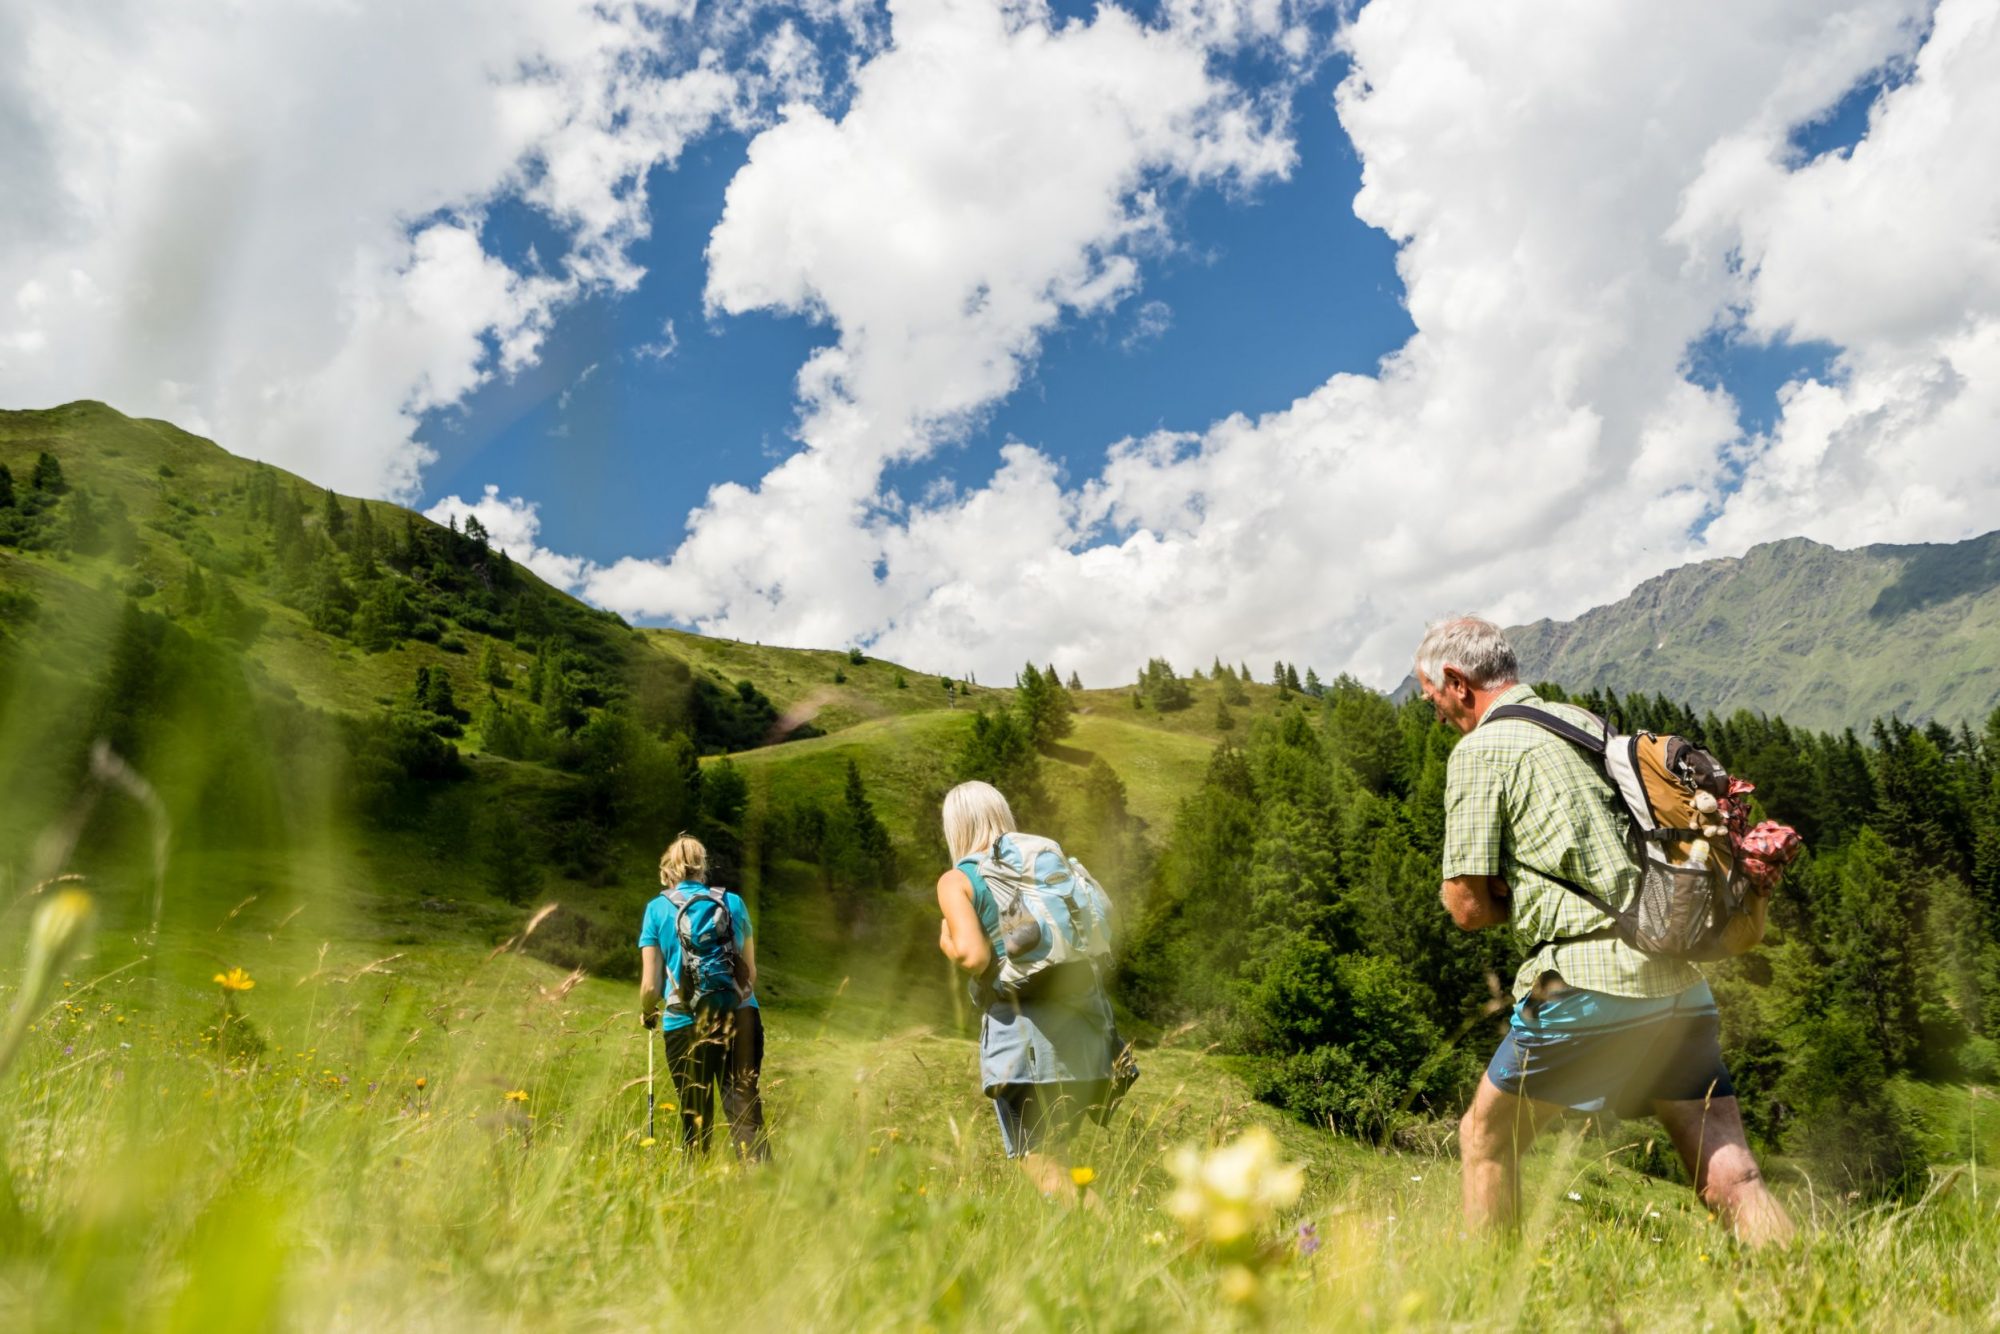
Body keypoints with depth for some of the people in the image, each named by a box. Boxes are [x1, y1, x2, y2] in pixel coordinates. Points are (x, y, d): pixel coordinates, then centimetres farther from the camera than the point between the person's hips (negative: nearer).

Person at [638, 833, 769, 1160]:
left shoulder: (657, 909, 4)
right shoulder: (733, 902, 9)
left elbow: (650, 986, 2)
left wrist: (647, 1013, 23)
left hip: (686, 1023, -1)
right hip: (740, 1018, 1)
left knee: (695, 1123, 11)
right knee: (747, 1114, -1)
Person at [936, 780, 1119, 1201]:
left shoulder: (957, 881, -1)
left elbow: (974, 956, -14)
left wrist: (947, 942, 5)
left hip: (1024, 1033, -5)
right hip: (1083, 1027, 5)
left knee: (1039, 1162, 3)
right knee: (1052, 1155, 21)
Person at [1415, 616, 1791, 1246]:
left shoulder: (1480, 750, -4)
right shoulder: (1586, 722, 18)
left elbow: (1469, 906, -6)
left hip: (1590, 982, -7)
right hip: (1680, 979, 7)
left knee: (1486, 1136, 12)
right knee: (1730, 1176, 6)